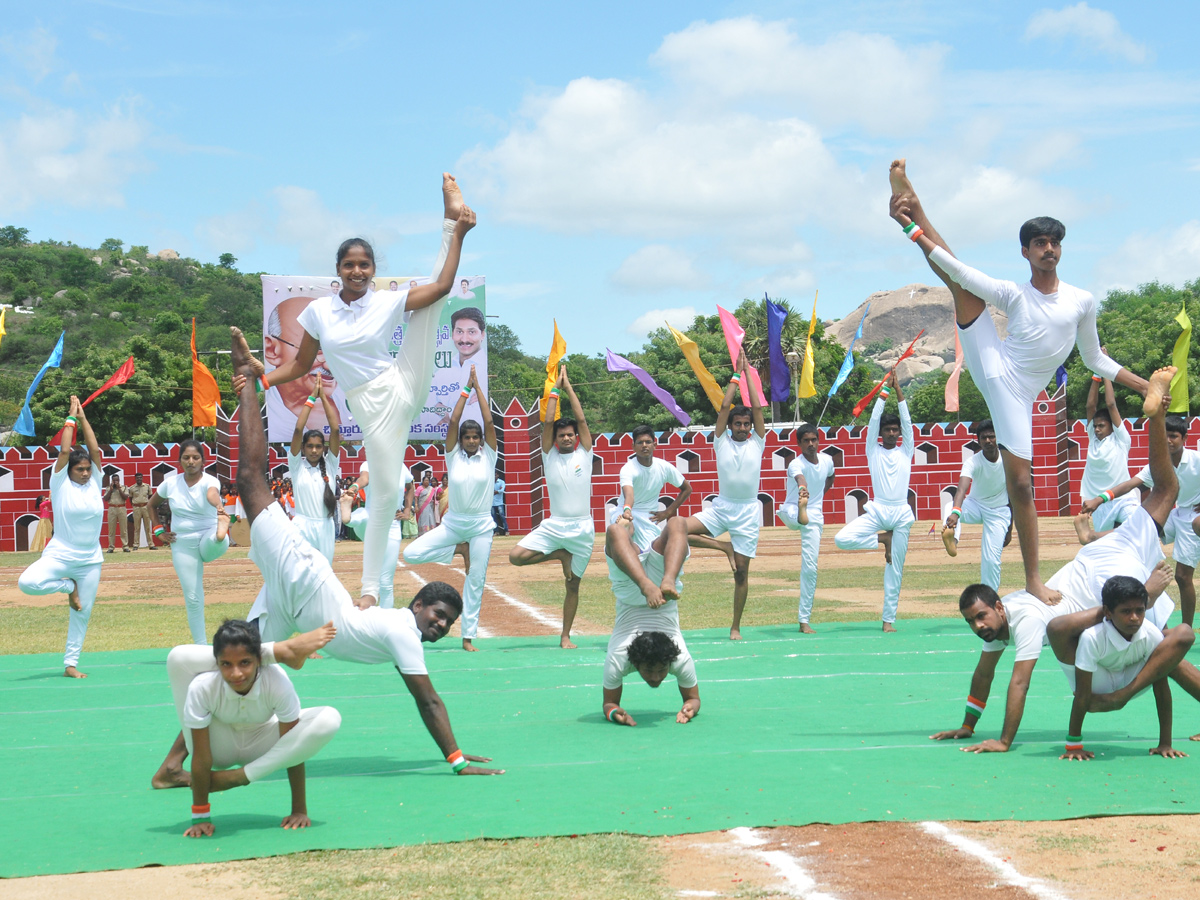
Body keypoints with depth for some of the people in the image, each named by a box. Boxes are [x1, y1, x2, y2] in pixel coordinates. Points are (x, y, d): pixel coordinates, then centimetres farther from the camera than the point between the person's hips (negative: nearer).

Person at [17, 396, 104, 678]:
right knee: (27, 582, -26)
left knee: (82, 613, 5)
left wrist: (83, 418, 1)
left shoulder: (94, 483, 4)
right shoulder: (61, 483, -4)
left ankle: (70, 664, 16)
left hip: (90, 560, 3)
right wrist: (71, 418, -4)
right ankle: (68, 587, 2)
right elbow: (65, 450, -11)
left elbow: (94, 449, -2)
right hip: (60, 554, -3)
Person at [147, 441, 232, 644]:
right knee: (192, 598, 2)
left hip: (208, 537, -3)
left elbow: (212, 494, -40)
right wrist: (158, 531, 5)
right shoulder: (170, 483, -2)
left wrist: (219, 507, -63)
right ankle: (201, 646, 9)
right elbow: (151, 505, 17)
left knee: (219, 541, -40)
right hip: (183, 545, 3)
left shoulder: (209, 481, -13)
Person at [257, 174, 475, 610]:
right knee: (386, 492, -2)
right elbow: (300, 366, 9)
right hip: (372, 406, -1)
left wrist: (458, 236, -11)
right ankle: (370, 587, 7)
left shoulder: (388, 302, 0)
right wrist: (261, 378, -7)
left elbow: (442, 286, -6)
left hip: (405, 386, 1)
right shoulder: (318, 311, 2)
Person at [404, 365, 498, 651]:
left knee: (476, 581, 1)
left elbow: (489, 422, -9)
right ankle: (459, 550, 8)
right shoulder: (453, 456, 1)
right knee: (411, 554, -13)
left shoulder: (488, 456, 0)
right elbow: (453, 421, -8)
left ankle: (468, 637, 10)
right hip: (453, 523, 1)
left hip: (481, 525, -1)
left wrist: (478, 387, -6)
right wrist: (466, 390, -6)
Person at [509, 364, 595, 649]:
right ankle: (560, 556, 4)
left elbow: (581, 419, -1)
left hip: (582, 528, 0)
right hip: (553, 525, 0)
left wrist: (569, 388, 4)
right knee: (516, 556, -19)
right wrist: (555, 390, 2)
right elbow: (548, 422, -2)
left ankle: (565, 636, 17)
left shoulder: (584, 453, 6)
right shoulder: (550, 456, 6)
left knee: (573, 584, 5)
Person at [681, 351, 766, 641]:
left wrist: (748, 372, 0)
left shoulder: (757, 442, 4)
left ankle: (736, 627, 11)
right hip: (720, 507, 1)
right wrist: (736, 375, 0)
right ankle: (724, 547, 1)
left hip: (748, 511, -1)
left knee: (741, 571, 0)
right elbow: (724, 407, -3)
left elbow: (757, 407, -3)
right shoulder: (722, 441, 4)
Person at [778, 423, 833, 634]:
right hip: (791, 513, -3)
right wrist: (802, 488, -67)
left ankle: (804, 620, 1)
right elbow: (799, 477, -46)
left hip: (815, 516, 3)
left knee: (810, 568, -2)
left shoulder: (827, 460, 0)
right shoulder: (796, 464, -19)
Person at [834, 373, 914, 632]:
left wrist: (898, 390, -1)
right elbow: (874, 419, 1)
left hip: (901, 514, 0)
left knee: (894, 570, 1)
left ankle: (889, 619, 8)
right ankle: (882, 539, 3)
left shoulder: (906, 451, 11)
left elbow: (907, 420, 2)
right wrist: (884, 390, -2)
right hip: (877, 511, 0)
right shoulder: (873, 450, 9)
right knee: (842, 539, -23)